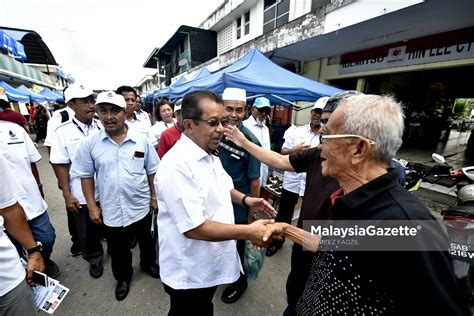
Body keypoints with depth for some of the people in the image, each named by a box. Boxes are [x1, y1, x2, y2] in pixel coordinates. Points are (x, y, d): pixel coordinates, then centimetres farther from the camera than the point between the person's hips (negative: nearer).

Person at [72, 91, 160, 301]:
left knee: (146, 241, 23)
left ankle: (148, 263, 52)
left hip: (141, 206, 0)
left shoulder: (142, 140, -9)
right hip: (111, 210, 0)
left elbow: (152, 172, -2)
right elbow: (86, 176, 0)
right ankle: (123, 277, 48)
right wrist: (92, 207, -1)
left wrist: (155, 197, 0)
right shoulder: (89, 144, -8)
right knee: (118, 249, 21)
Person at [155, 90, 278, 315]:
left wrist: (245, 199, -2)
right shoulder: (177, 165, -30)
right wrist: (248, 232, -28)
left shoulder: (210, 156, 2)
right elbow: (193, 228, -30)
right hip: (189, 272, -8)